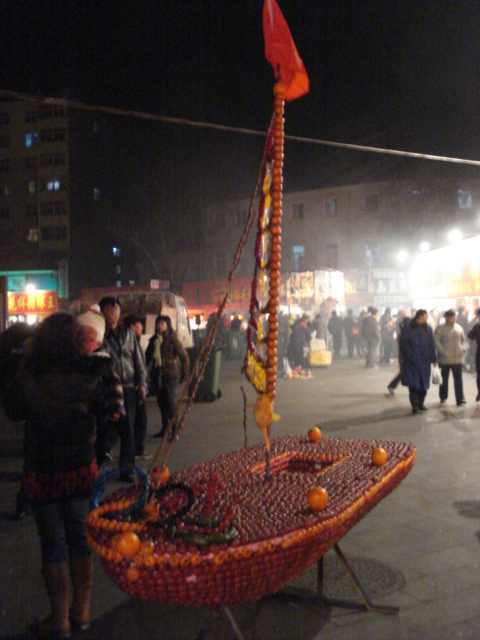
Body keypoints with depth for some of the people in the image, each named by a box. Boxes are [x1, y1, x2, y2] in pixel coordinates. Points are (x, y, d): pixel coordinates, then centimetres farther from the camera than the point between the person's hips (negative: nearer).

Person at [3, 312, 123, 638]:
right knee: (81, 538, 16)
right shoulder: (91, 377, -15)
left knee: (53, 544, 12)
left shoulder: (30, 378, -17)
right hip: (83, 469, 2)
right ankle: (82, 611, 30)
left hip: (43, 474, -1)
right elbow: (105, 412, 1)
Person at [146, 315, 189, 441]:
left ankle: (174, 430, -1)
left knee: (171, 402, -8)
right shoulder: (154, 339, 10)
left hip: (170, 375, -6)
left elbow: (184, 357, -4)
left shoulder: (172, 339, -6)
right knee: (161, 402, 11)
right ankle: (165, 428, 23)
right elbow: (148, 356, 21)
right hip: (158, 374, 6)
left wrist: (184, 374, -6)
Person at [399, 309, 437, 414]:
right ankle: (414, 406, -5)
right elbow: (404, 343, -4)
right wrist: (409, 356, -12)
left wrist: (433, 359, 5)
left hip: (424, 361, 4)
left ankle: (421, 403, 21)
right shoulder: (408, 327, -2)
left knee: (423, 383, 7)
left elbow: (431, 345, 11)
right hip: (412, 361, -4)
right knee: (413, 383, -8)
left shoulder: (428, 328, 10)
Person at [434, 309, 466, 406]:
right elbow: (436, 342, -12)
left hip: (458, 358, 3)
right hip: (445, 359, -3)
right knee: (444, 379, 9)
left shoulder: (459, 328, 9)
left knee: (458, 379, -2)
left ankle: (460, 399, 0)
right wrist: (443, 352, -15)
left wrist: (462, 350, 8)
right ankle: (443, 397, 24)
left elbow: (463, 339, 21)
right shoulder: (440, 328, -7)